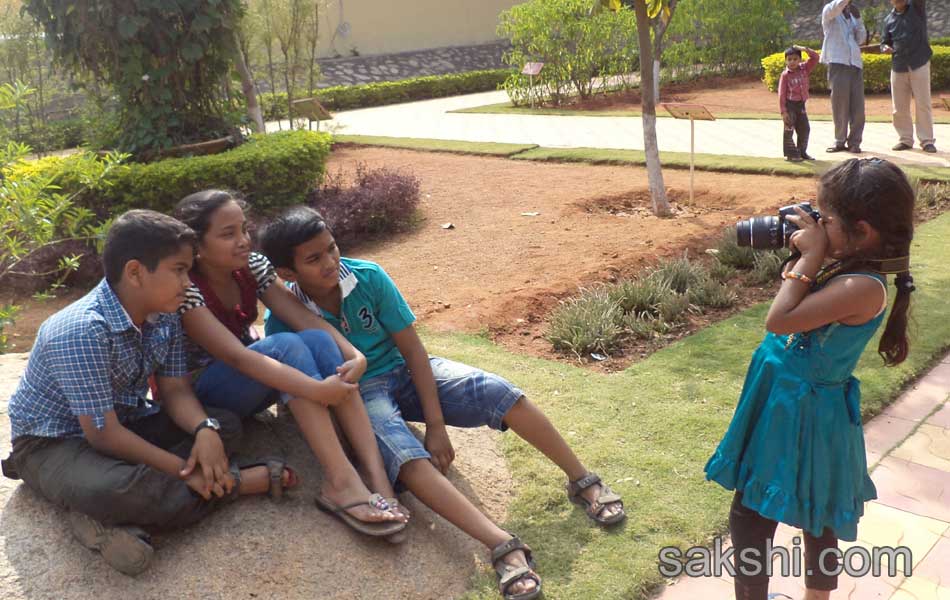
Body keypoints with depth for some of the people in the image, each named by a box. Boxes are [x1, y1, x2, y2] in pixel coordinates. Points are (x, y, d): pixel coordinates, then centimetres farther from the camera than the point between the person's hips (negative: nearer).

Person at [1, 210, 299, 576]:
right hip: (53, 443, -9)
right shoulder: (81, 331, -30)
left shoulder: (164, 318, -5)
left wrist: (206, 430, -25)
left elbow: (175, 390, -3)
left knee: (226, 426, -9)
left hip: (127, 424, 9)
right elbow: (103, 434, -28)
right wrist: (184, 470, -26)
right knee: (116, 489, -41)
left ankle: (114, 521, -20)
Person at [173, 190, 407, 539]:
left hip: (249, 384, 6)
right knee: (286, 346, -32)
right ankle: (341, 482, -38)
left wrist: (354, 355, -33)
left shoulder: (252, 266, -5)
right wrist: (316, 390, -43)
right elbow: (235, 355, -35)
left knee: (317, 340, -24)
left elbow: (305, 317, -15)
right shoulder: (186, 288, -24)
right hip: (200, 395, -6)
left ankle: (377, 476, -34)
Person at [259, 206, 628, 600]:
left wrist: (435, 425, -14)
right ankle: (504, 546, -43)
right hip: (356, 394, -2)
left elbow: (412, 350, -10)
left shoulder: (368, 277, -13)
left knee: (495, 391, -20)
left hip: (403, 371, 2)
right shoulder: (283, 318, -15)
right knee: (406, 455, -34)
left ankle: (582, 481, -6)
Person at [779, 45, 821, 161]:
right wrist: (783, 111, -18)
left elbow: (815, 57, 2)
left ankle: (802, 152, 21)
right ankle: (790, 153, 2)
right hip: (790, 104, -5)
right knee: (789, 130, -3)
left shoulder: (804, 69, 1)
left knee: (805, 129, 10)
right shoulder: (785, 75, -11)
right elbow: (782, 94, -13)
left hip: (801, 104, 5)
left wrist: (805, 49, -12)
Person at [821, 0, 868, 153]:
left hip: (855, 63, 5)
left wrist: (858, 19, 5)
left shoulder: (852, 16, 22)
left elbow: (861, 39, 14)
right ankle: (840, 140, 6)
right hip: (837, 63, -4)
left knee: (857, 105, -2)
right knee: (840, 103, -4)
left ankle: (854, 142, 3)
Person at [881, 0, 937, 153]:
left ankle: (927, 141, 0)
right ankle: (905, 139, 15)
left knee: (923, 104, -4)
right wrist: (885, 48, -5)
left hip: (919, 64, -3)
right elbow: (885, 42, 18)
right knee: (899, 107, 4)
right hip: (898, 66, 3)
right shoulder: (889, 19, 11)